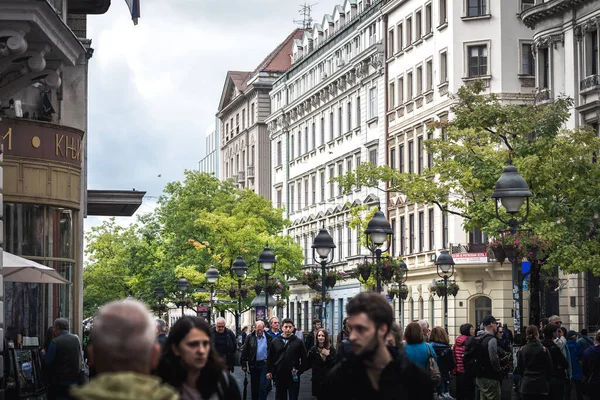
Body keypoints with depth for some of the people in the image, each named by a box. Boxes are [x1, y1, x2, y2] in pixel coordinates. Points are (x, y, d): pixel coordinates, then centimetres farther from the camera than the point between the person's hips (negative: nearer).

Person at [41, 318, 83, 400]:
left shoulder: (55, 342, -15)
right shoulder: (76, 339, 4)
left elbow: (47, 361, -13)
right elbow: (80, 357, 13)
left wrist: (43, 354, 7)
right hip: (74, 380, 6)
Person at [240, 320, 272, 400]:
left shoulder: (269, 338, -1)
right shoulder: (250, 337, 0)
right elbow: (245, 351, 1)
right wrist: (244, 364, -3)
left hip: (264, 364, -2)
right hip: (253, 364, 2)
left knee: (263, 385, -7)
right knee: (254, 385, 11)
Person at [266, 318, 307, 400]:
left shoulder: (298, 342, -1)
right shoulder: (275, 342, 4)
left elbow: (304, 359, 2)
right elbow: (270, 358, 11)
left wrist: (299, 370, -8)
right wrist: (269, 371, 5)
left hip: (293, 377, -2)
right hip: (280, 376, 2)